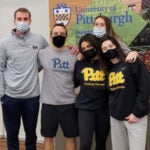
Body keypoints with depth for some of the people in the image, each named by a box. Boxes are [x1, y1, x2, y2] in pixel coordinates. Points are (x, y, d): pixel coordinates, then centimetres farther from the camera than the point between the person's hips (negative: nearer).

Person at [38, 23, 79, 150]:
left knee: (71, 137, 12)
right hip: (48, 103, 0)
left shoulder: (74, 55, 1)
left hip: (69, 103, 0)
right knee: (48, 137, 12)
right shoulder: (42, 54, -1)